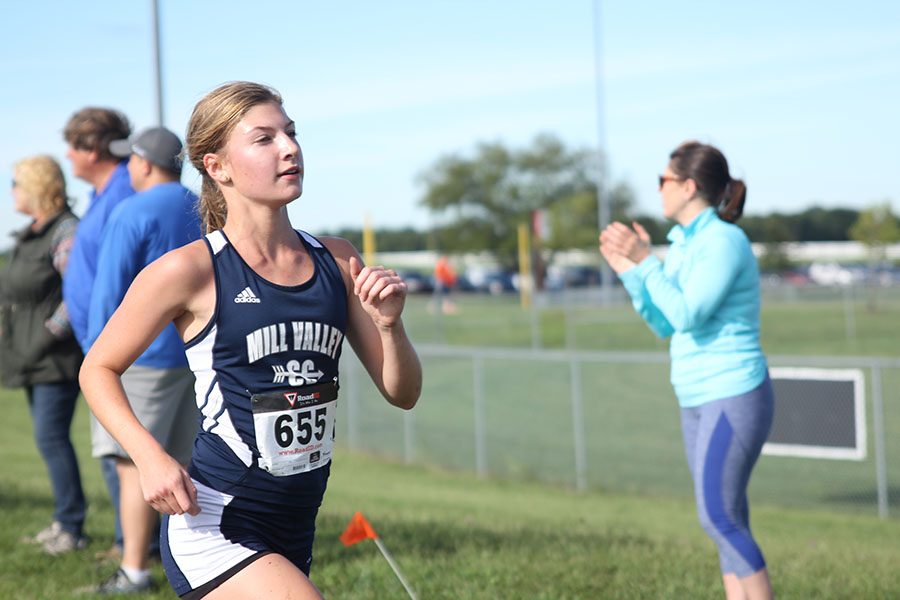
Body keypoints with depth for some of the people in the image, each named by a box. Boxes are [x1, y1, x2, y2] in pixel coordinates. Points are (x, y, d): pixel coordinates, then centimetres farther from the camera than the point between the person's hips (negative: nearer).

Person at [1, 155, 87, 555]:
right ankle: (65, 522, 17)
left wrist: (50, 332, -20)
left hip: (58, 356, -10)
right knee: (49, 437, 11)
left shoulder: (66, 231, -14)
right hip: (35, 357, 10)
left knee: (51, 436, -10)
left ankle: (72, 528, -5)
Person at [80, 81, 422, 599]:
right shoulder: (190, 271, -11)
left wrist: (389, 323, -12)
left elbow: (403, 394, 7)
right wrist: (151, 457, -15)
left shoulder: (338, 262, 4)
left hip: (293, 534, 6)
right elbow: (98, 369, 0)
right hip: (211, 529, -6)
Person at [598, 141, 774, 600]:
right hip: (699, 401, 9)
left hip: (733, 398, -9)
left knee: (718, 517, -11)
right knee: (727, 522, 7)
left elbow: (687, 316, -21)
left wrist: (645, 260, -21)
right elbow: (664, 325, 15)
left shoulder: (725, 241, -13)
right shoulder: (684, 245, 12)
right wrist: (626, 269, 9)